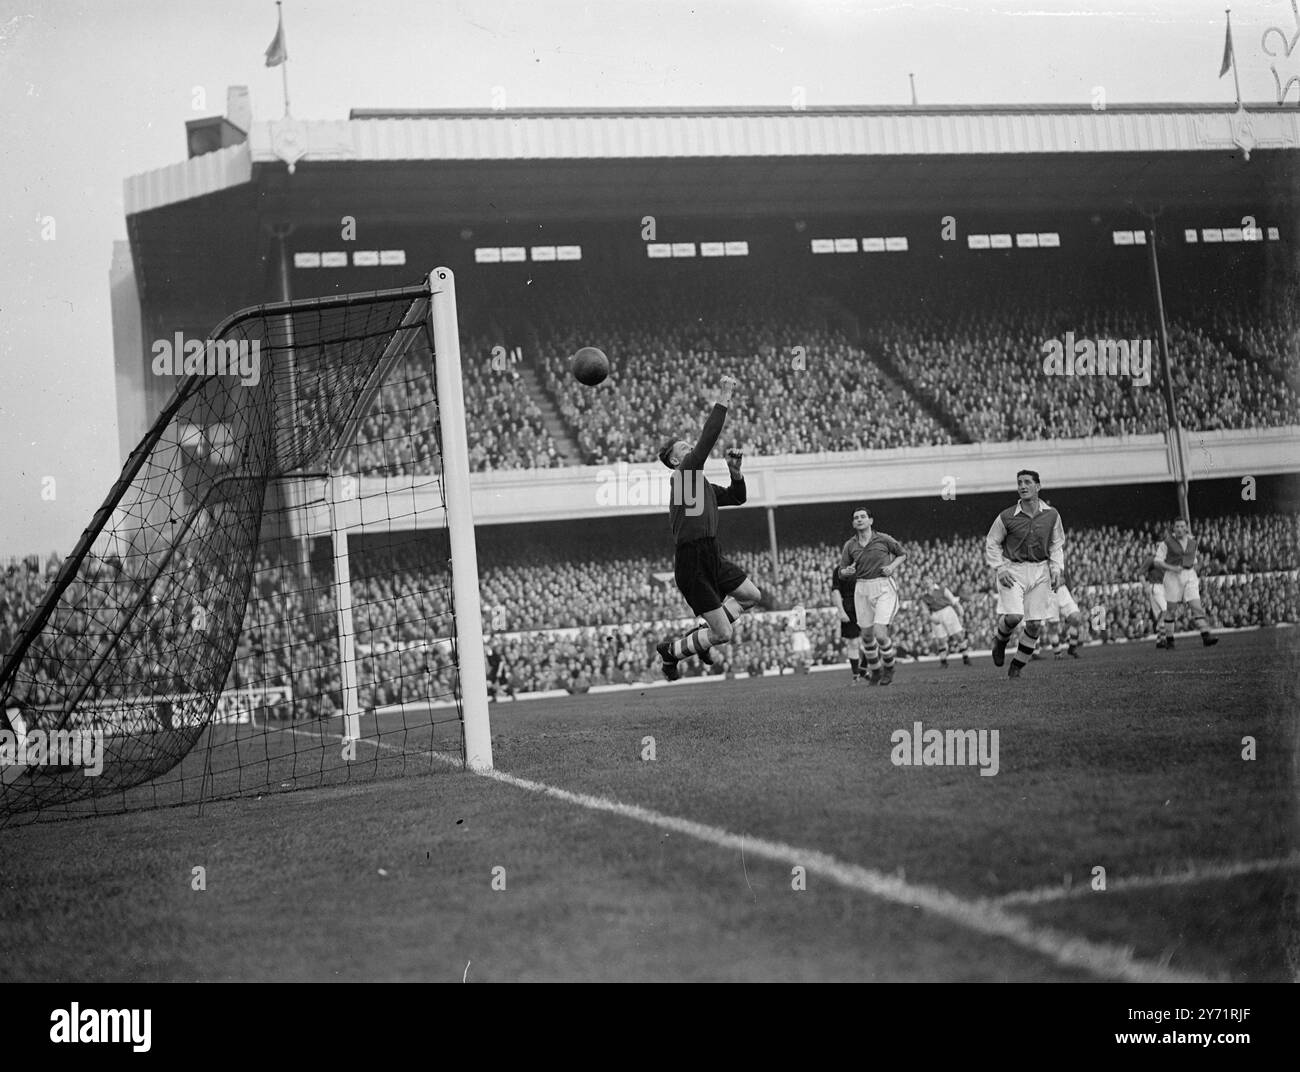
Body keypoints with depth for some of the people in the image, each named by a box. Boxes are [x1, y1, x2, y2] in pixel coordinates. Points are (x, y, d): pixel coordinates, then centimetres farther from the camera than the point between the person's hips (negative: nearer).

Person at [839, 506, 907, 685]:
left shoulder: (883, 539, -4)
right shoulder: (850, 545, 3)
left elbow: (902, 554, 12)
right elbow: (842, 572, 9)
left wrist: (892, 567, -7)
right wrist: (848, 571, -14)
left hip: (884, 588, -4)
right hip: (863, 590, 4)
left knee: (880, 634, -15)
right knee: (867, 635, 10)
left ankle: (889, 668, 12)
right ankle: (875, 671, 33)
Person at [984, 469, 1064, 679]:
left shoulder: (1051, 515, 1)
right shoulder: (1006, 517, -7)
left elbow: (1056, 544, 14)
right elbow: (992, 544, 5)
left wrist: (1056, 569, 3)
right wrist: (1000, 569, -6)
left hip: (1040, 571, 3)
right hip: (1012, 571, -3)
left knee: (1035, 624, -1)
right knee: (1013, 616, -21)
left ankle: (1017, 666, 16)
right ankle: (1000, 640, 13)